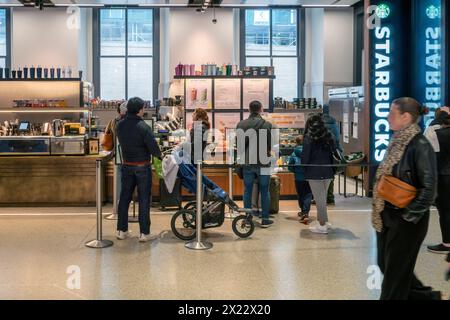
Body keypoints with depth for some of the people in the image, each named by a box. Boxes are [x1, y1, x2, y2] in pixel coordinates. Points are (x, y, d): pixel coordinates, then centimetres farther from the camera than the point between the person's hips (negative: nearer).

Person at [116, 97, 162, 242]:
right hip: (142, 166, -5)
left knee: (125, 197, 13)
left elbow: (122, 142, 8)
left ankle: (122, 230, 20)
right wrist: (159, 155, 1)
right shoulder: (142, 127, -19)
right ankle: (144, 233, 8)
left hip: (126, 166, 5)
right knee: (144, 199, 3)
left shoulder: (120, 125, -2)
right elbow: (153, 148, -19)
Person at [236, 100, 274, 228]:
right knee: (264, 191, 6)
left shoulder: (241, 125, -1)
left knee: (247, 191, 9)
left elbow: (238, 144, 5)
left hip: (247, 163, 2)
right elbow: (270, 145, -2)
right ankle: (265, 219, 10)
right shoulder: (267, 125, -6)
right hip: (263, 163, -2)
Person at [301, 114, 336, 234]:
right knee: (323, 197, 17)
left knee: (319, 198, 0)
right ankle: (324, 221, 23)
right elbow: (334, 152, 10)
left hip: (314, 172, -5)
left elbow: (305, 156, -9)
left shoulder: (309, 138, -9)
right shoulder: (329, 136, 7)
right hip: (328, 171, 6)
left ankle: (322, 225, 5)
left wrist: (303, 166, 8)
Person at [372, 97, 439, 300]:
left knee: (396, 269, 5)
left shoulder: (420, 146, -18)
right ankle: (424, 295, 34)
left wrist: (410, 215, -17)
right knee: (384, 263, 18)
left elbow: (429, 187, -20)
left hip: (406, 220, -9)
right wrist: (380, 209, 11)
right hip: (387, 215, 9)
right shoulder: (397, 142, 7)